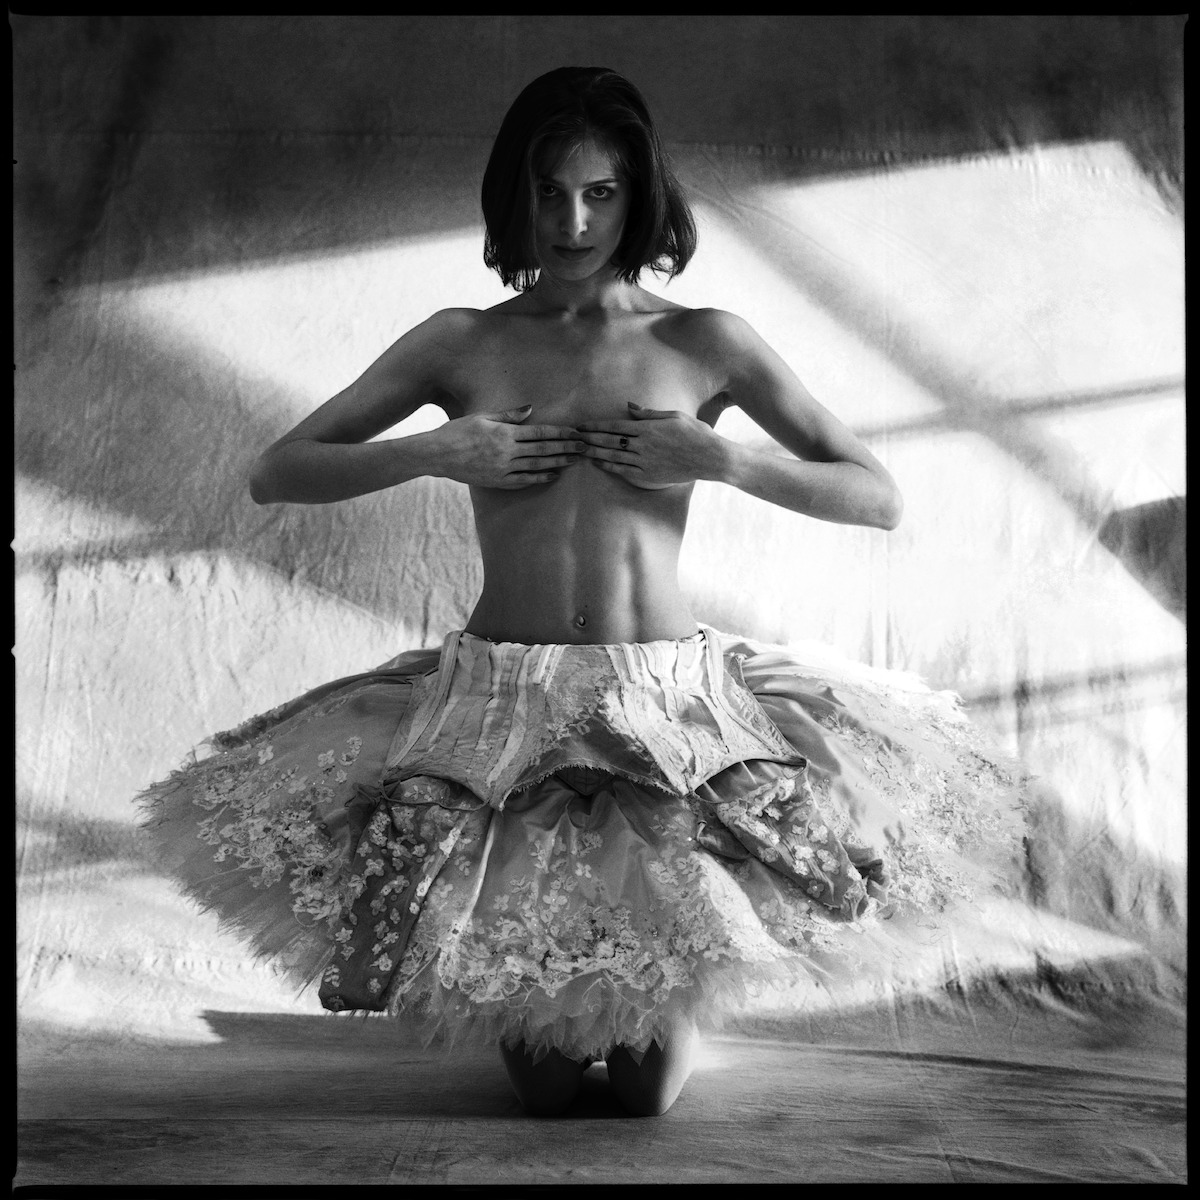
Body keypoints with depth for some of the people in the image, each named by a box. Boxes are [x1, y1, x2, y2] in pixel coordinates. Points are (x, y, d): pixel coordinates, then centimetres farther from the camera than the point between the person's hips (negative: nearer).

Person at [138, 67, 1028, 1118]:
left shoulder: (706, 344, 2)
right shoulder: (460, 343, 4)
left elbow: (879, 498, 4)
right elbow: (275, 474, 6)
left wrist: (723, 460, -11)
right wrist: (434, 452, -9)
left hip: (671, 699, 0)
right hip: (498, 700, 1)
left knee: (651, 1093, 3)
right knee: (542, 1087, 4)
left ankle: (668, 997, 36)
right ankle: (534, 1010, 38)